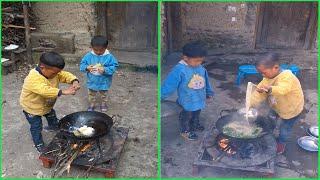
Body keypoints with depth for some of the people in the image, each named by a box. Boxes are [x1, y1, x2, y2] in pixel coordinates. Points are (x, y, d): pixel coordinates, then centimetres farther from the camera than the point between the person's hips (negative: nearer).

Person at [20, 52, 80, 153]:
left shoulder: (53, 72, -19)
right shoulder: (33, 79, -42)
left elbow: (66, 75, -19)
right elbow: (45, 90, -55)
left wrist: (74, 82, -41)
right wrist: (63, 92, -62)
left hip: (47, 105, 7)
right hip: (32, 108, -7)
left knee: (52, 116, 30)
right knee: (36, 127, 8)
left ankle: (53, 126, 60)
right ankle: (39, 144, 30)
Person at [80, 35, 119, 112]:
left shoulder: (109, 57, -19)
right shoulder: (88, 56, -12)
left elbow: (114, 67, -18)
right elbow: (82, 65, -5)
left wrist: (105, 70, -32)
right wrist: (87, 68, -27)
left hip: (104, 82, -1)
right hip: (92, 82, 2)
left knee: (103, 95, 24)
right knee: (92, 95, 23)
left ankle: (103, 104, 48)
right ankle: (92, 104, 47)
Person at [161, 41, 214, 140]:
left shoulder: (201, 68, -7)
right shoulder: (179, 70, -28)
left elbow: (206, 80, 9)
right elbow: (169, 84, -23)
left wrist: (209, 92, 20)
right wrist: (161, 96, -18)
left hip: (199, 98, 7)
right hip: (187, 101, -6)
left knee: (196, 113, 29)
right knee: (186, 116, 15)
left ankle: (195, 125, 54)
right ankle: (185, 131, 37)